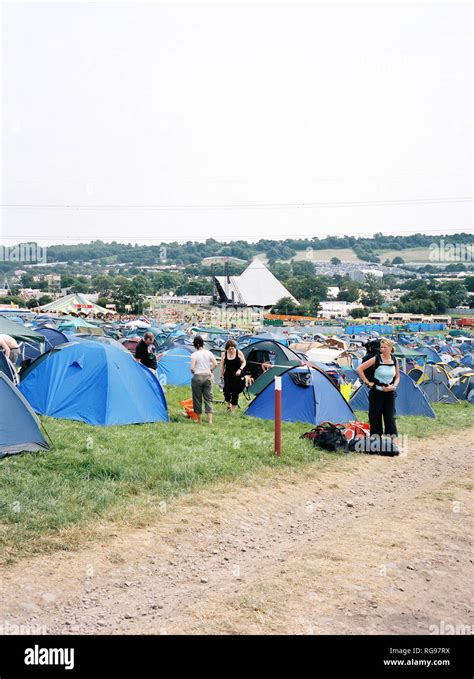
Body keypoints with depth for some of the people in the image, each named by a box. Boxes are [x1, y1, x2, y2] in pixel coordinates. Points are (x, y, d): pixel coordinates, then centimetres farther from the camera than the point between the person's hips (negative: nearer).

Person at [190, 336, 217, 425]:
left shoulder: (194, 354, -9)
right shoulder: (209, 353, 2)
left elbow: (192, 368, -15)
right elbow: (215, 364, -2)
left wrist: (194, 372, 5)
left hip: (197, 377, -4)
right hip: (208, 377, 4)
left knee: (197, 399, 8)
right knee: (208, 398, 6)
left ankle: (199, 420, 15)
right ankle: (210, 420, -3)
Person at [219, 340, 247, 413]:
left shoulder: (239, 353, -6)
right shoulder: (224, 354, -2)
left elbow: (244, 362, 4)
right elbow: (222, 366, 4)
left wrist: (240, 369, -13)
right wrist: (220, 376, 3)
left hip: (237, 376, -1)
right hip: (228, 375, 1)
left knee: (235, 393, -1)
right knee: (226, 391, -11)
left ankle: (233, 410, 11)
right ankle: (228, 404, 20)